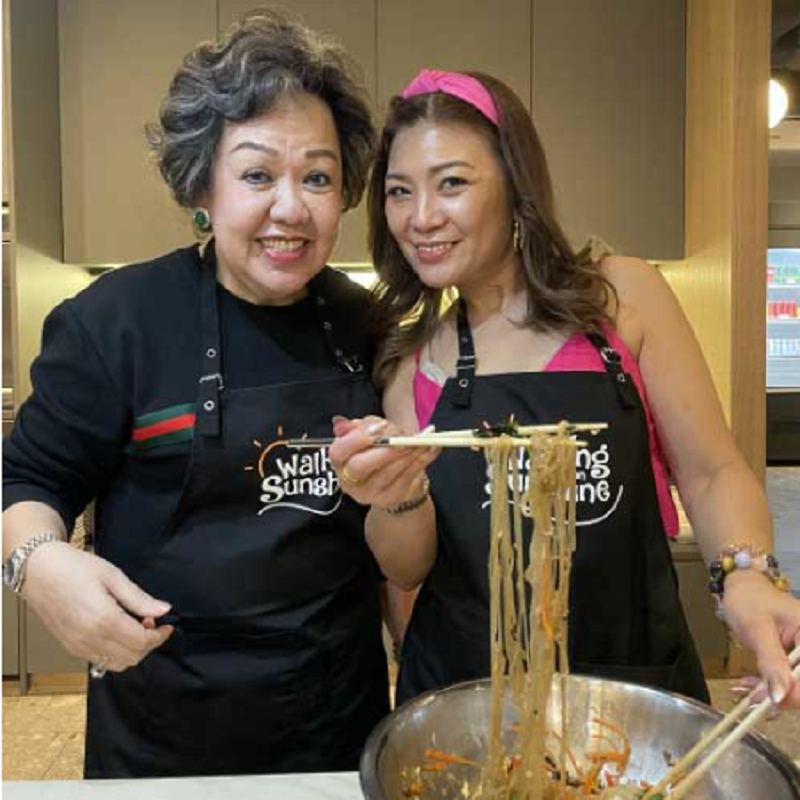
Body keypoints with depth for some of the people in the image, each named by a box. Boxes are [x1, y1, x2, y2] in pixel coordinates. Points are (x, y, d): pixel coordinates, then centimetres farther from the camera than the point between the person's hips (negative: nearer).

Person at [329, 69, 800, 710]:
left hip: (637, 675, -1)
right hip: (462, 691, 2)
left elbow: (711, 473, -3)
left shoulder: (622, 294, -6)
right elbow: (406, 570, -2)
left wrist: (747, 575, -22)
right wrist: (400, 499, -22)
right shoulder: (411, 356, -1)